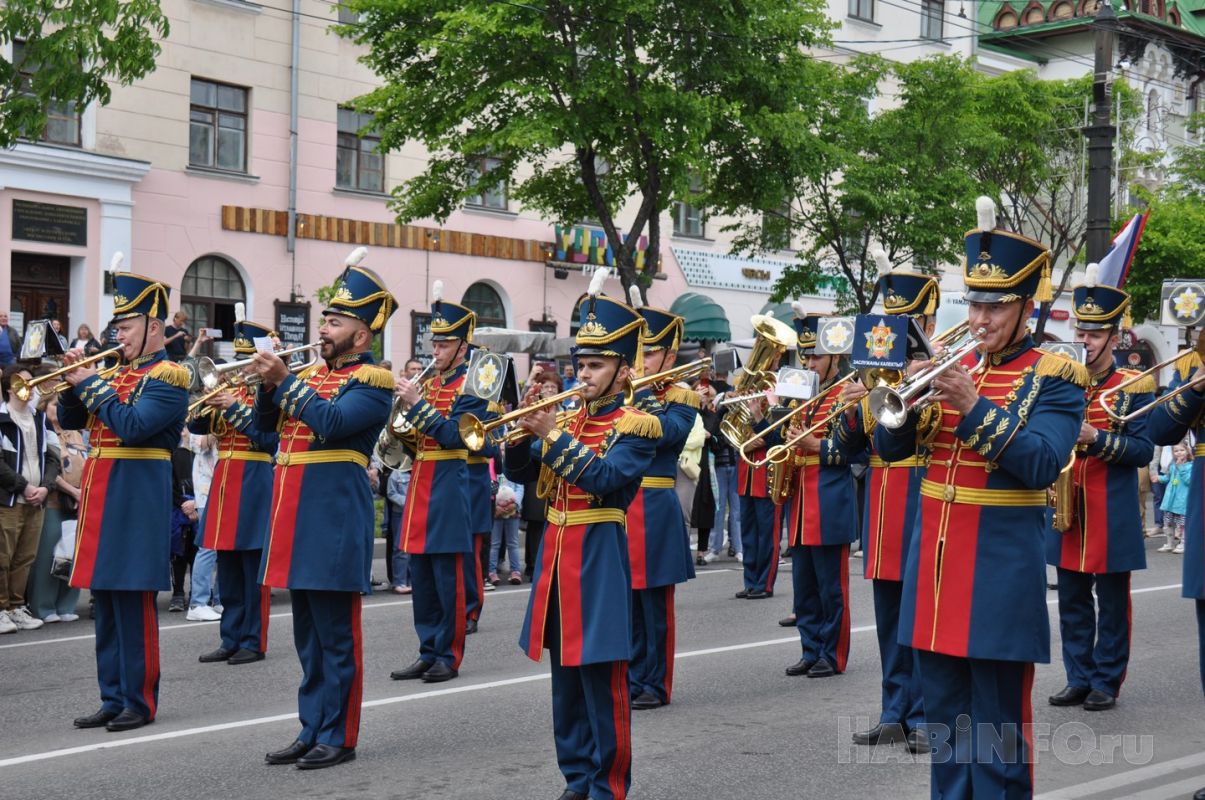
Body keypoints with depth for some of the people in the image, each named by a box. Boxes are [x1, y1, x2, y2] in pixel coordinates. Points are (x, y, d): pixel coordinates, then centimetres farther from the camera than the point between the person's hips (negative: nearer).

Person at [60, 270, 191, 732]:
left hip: (137, 501, -8)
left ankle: (140, 702, 3)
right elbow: (71, 421, 17)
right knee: (105, 603, 10)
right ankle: (113, 699, 18)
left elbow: (132, 427, -21)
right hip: (102, 499, 8)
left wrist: (91, 383, -16)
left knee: (133, 604, -5)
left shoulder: (167, 377, -8)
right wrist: (74, 384, 0)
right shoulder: (118, 373, 17)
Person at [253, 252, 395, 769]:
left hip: (335, 518, -8)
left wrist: (285, 379, -19)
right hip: (297, 514, 8)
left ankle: (338, 737, 6)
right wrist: (268, 385, -1)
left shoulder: (371, 381, -7)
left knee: (335, 634, -2)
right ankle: (312, 730, 21)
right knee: (308, 635, 13)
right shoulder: (313, 374, 16)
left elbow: (331, 422, -22)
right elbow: (267, 425, 16)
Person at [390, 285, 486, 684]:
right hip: (421, 486, 8)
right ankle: (428, 653, 18)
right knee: (421, 580, 10)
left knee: (449, 581, -2)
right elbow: (416, 440, 17)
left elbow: (454, 435, -19)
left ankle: (449, 656, 6)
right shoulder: (429, 383, 16)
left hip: (449, 492, -8)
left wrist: (417, 404, -22)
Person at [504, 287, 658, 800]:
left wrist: (552, 436, -22)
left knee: (603, 681, -4)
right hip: (556, 555, 7)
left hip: (599, 560, -7)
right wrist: (526, 426, -5)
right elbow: (520, 473, 11)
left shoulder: (636, 426, -5)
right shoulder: (567, 419, 14)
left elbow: (603, 478, -20)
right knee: (566, 677, 12)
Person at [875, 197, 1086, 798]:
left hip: (1001, 573, -5)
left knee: (998, 731, 1)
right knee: (944, 722, 12)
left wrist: (974, 406, -25)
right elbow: (889, 447, 6)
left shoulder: (1054, 376, -4)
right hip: (934, 565, 5)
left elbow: (1043, 464, -18)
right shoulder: (950, 367, 11)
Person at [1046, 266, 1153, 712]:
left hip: (1113, 518, -4)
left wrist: (1096, 438, -21)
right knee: (1072, 602, 9)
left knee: (1111, 603, 3)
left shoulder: (1135, 387, -3)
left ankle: (1107, 682, 12)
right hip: (1067, 512, 4)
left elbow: (1143, 451, -8)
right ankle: (1079, 679, 17)